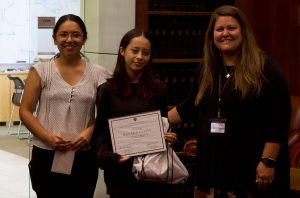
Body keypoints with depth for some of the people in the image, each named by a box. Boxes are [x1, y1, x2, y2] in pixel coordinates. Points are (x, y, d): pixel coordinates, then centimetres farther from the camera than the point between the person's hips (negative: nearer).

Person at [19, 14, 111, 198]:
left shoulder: (99, 74, 3)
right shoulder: (40, 71, 1)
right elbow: (25, 111, 0)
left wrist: (90, 132, -12)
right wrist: (48, 137, -14)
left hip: (84, 157, 1)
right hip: (46, 156, -1)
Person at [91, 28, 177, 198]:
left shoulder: (159, 89, 7)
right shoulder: (108, 90, 0)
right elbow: (100, 132, -1)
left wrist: (169, 138, -7)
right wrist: (110, 156, -18)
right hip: (121, 171, -2)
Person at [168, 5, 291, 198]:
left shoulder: (265, 68, -8)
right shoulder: (206, 69, 13)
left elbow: (278, 119, -13)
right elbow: (189, 107, 25)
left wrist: (268, 161, -17)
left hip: (252, 166, -6)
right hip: (217, 165, 6)